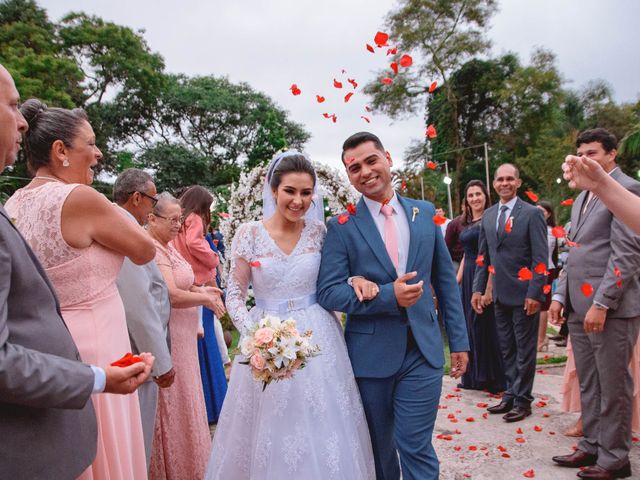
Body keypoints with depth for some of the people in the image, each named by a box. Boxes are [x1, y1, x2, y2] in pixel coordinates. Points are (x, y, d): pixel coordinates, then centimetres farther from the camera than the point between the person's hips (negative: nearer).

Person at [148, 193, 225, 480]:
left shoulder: (168, 245, 9)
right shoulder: (154, 249, -20)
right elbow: (171, 296, -26)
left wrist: (199, 290, 2)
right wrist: (206, 299, -12)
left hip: (182, 335, 10)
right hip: (166, 338, -10)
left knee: (183, 402, 21)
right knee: (171, 405, 6)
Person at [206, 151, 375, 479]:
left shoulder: (319, 231, -1)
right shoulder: (249, 233, -6)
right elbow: (234, 295, -1)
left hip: (318, 339, 2)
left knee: (320, 428, 10)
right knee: (270, 429, 10)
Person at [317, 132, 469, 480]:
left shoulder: (425, 212, 5)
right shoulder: (342, 226, -4)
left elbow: (445, 280, 9)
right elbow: (328, 292, -10)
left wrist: (459, 340, 8)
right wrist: (388, 295, -21)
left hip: (422, 351, 1)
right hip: (370, 355, 0)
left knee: (416, 446, -1)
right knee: (379, 449, 16)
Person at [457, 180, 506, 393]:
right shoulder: (467, 223, 14)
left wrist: (488, 289, -22)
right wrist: (457, 280, 11)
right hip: (468, 278, 8)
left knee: (484, 326, 0)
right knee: (470, 326, 13)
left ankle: (492, 379, 14)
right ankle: (473, 377, 25)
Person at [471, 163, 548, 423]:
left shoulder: (532, 213, -7)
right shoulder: (488, 215, 9)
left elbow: (540, 258, -11)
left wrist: (535, 293, -17)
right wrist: (478, 288, 6)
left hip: (523, 293, -5)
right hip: (500, 294, 5)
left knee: (524, 350, 7)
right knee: (506, 349, 14)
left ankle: (522, 400, 19)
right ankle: (511, 394, 27)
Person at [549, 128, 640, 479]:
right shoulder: (582, 198, 18)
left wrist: (601, 304, -19)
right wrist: (560, 296, 12)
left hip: (610, 307, -8)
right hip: (579, 306, 8)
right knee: (588, 385, 15)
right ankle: (591, 446, 27)